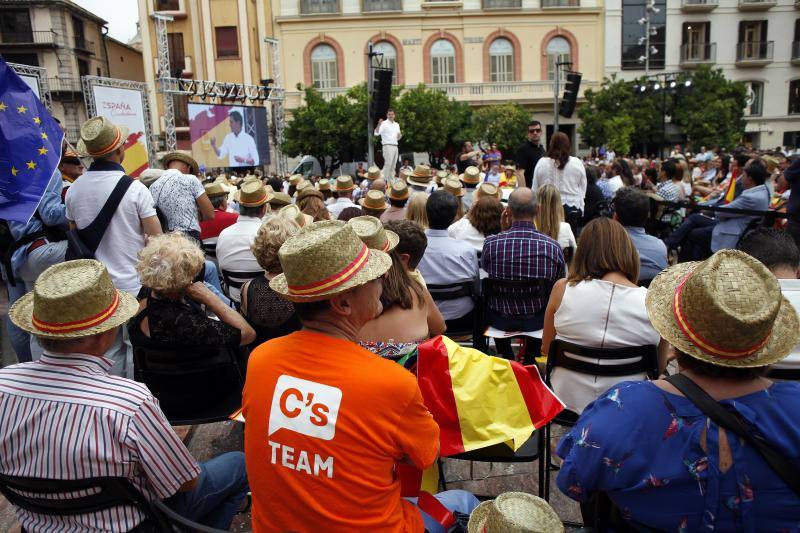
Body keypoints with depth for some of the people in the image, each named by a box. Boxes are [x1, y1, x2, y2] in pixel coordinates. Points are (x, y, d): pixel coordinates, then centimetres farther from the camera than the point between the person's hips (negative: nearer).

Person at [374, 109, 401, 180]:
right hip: (387, 146, -7)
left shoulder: (397, 125, 18)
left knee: (393, 166, 8)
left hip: (395, 147, 7)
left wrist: (400, 136, 0)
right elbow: (376, 133, -16)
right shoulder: (384, 123, -3)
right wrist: (379, 125, -31)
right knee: (388, 164, -15)